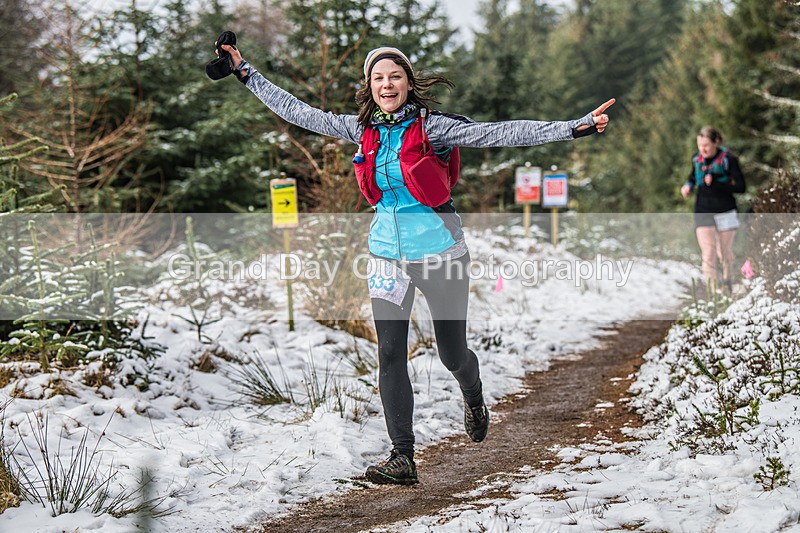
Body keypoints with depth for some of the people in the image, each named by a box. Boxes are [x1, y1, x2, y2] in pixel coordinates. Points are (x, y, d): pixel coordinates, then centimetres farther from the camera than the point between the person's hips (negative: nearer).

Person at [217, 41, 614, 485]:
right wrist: (245, 73, 12)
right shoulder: (361, 129, 2)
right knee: (390, 356, -6)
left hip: (439, 252, -3)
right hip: (388, 254, 3)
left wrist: (574, 128, -25)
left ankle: (473, 397, 44)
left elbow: (501, 134, -17)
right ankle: (402, 458, -3)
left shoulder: (431, 127, -11)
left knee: (453, 355, 8)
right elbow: (296, 111, 10)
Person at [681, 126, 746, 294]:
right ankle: (711, 291, -13)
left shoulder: (728, 159, -11)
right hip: (703, 213, 2)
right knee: (708, 253, -13)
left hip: (725, 213, -2)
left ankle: (727, 281, 42)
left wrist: (715, 184, -24)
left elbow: (740, 187, -14)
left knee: (725, 253, 13)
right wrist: (688, 186, -3)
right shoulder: (697, 159, 1)